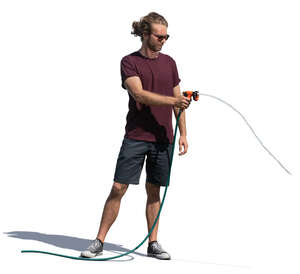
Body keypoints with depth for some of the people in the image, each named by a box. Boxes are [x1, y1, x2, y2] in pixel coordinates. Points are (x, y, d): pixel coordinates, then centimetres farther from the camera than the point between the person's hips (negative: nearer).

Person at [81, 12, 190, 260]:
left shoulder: (169, 63, 12)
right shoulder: (129, 62, -2)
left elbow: (179, 101, 15)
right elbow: (139, 94, -16)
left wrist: (183, 133, 9)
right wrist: (173, 101, -25)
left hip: (162, 138, 4)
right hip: (135, 137, -3)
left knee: (154, 191, 8)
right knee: (118, 188, -5)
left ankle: (153, 244, 15)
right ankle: (99, 242, 2)